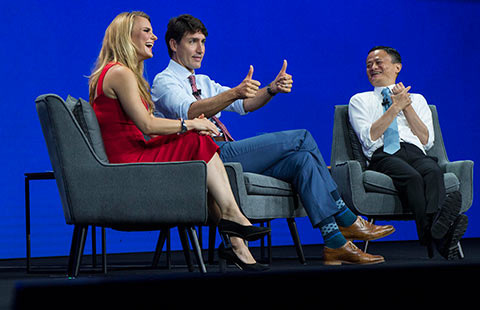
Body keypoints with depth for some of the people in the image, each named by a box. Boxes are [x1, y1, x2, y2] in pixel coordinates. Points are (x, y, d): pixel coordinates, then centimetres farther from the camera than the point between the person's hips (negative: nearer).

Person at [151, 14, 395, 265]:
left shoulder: (203, 82, 26)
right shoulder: (164, 82, 0)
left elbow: (244, 104, 12)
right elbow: (190, 112, -23)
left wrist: (272, 89, -9)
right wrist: (234, 93, -38)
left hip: (224, 153, 8)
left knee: (302, 161, -14)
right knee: (302, 138, -13)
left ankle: (335, 242, -17)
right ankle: (347, 221, -8)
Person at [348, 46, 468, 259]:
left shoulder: (417, 100, 29)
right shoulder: (360, 101, 23)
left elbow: (427, 141, 14)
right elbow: (369, 138, 4)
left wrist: (407, 106, 7)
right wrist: (395, 107, 2)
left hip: (415, 152, 3)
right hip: (383, 156, -2)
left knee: (433, 171, -36)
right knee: (412, 177, -37)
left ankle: (437, 223, -65)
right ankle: (437, 239, -61)